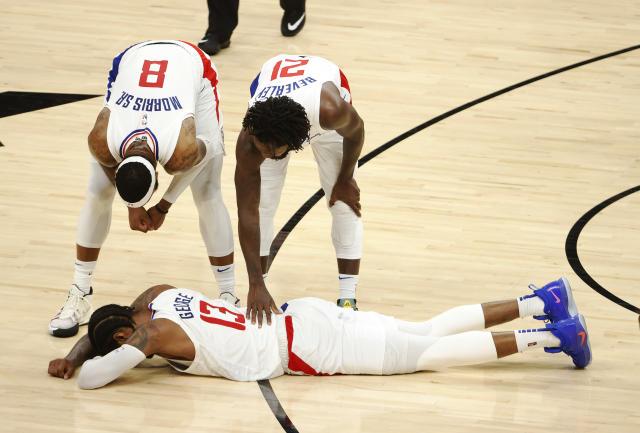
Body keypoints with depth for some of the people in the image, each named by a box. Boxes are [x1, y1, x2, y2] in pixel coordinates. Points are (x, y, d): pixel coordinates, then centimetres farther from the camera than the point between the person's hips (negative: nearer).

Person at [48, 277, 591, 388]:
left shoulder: (158, 334, -19)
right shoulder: (156, 296, 6)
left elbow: (93, 376, -22)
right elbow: (99, 329, 25)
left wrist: (82, 364, -2)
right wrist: (73, 352, 10)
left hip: (306, 347, -8)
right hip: (304, 320, 8)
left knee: (431, 354, -7)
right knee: (432, 333, 11)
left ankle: (553, 336, -10)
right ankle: (540, 302, 9)